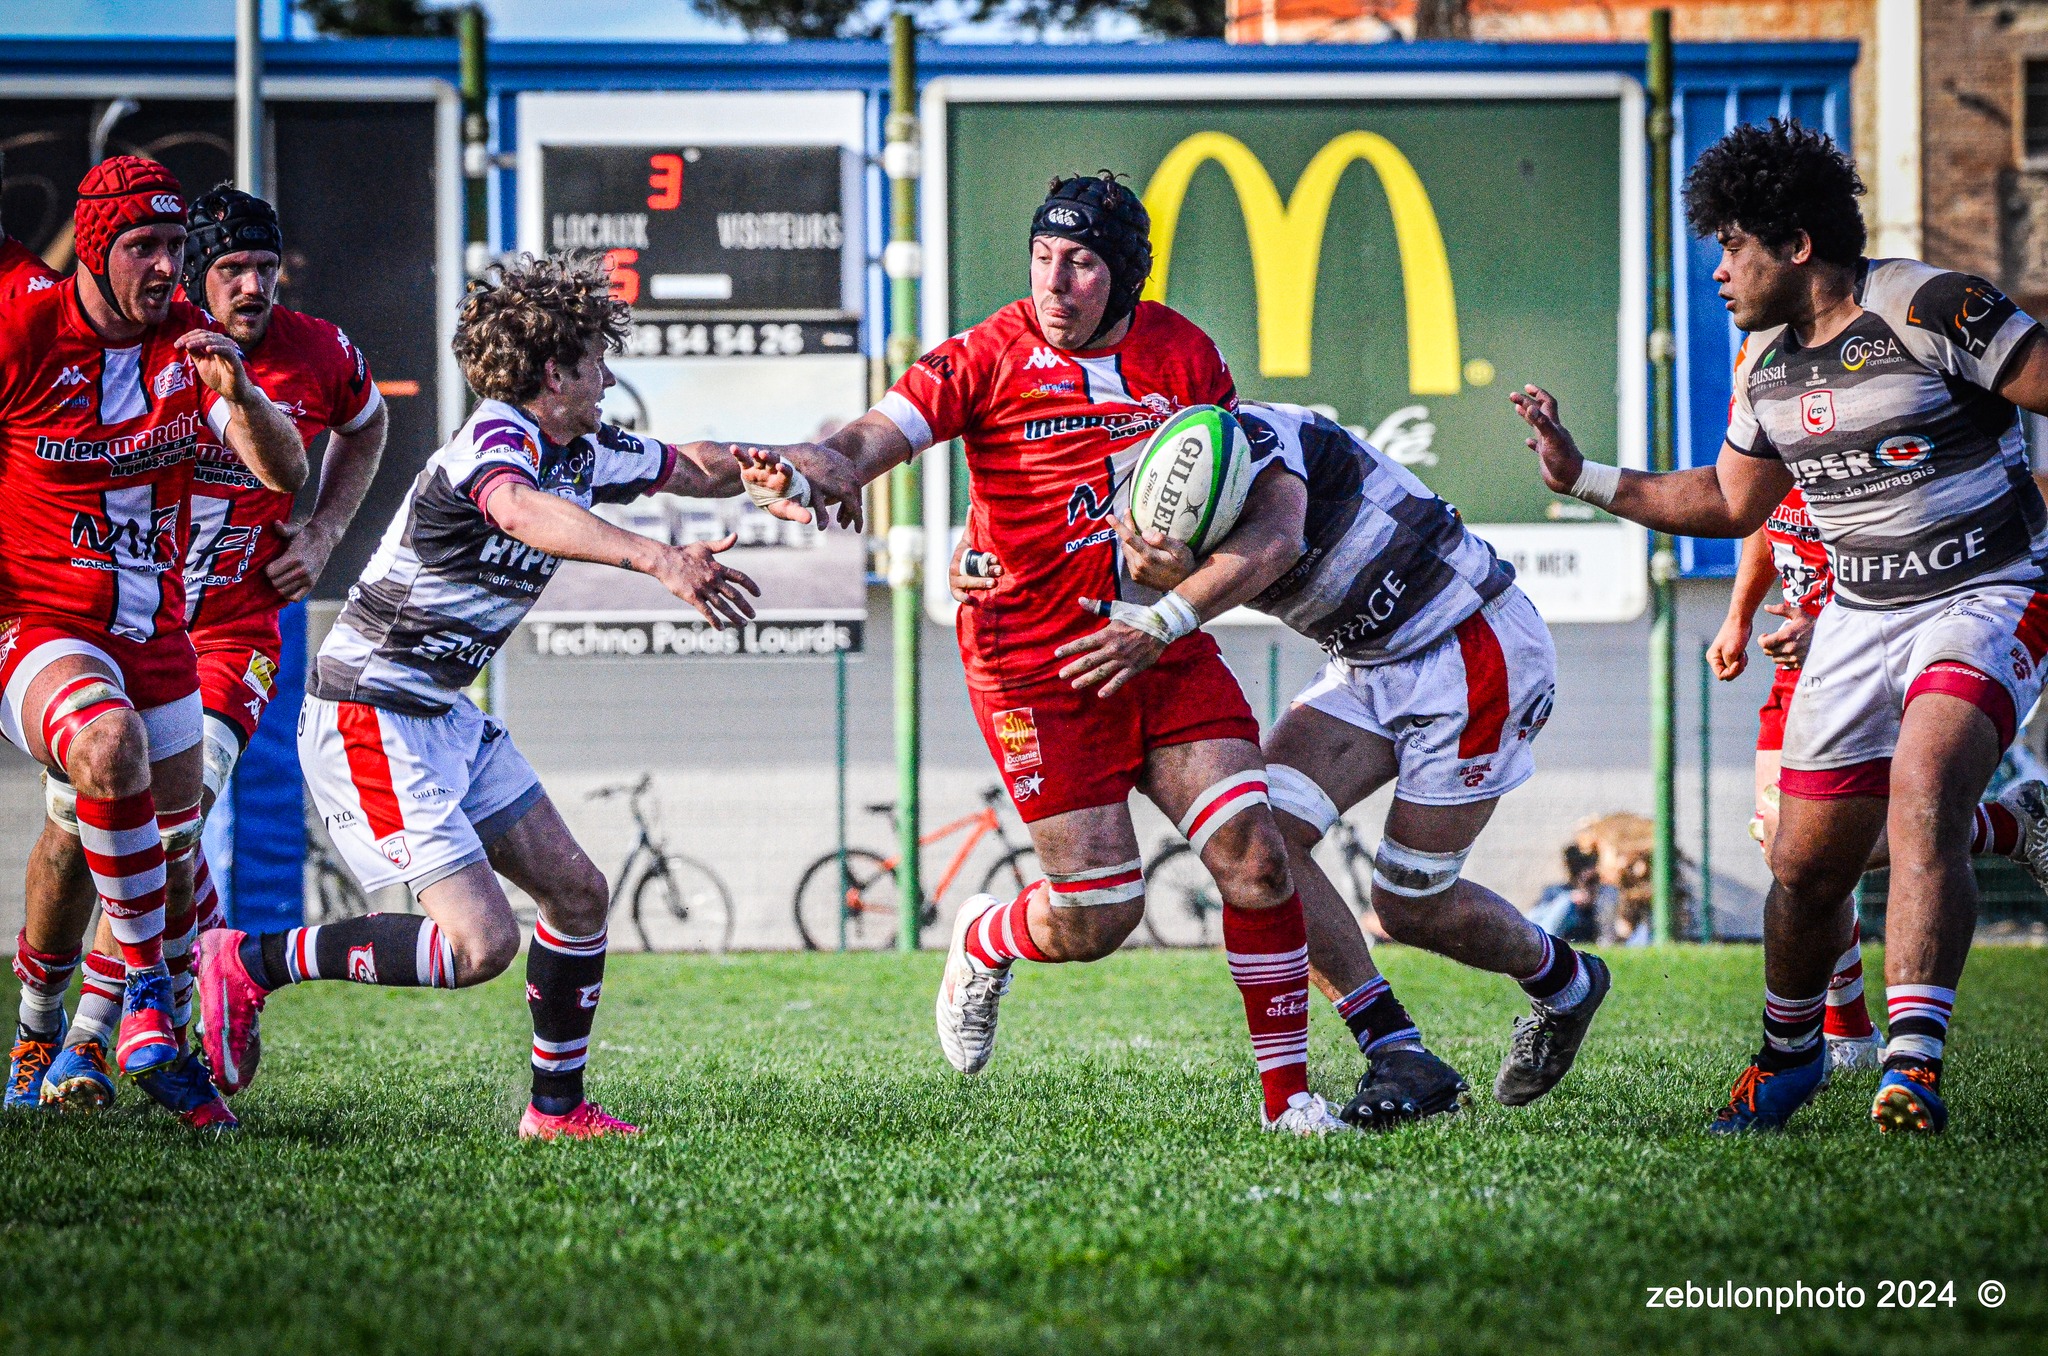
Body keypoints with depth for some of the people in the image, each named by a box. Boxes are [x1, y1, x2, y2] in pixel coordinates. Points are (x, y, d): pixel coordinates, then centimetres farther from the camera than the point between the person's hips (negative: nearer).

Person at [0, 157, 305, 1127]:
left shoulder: (189, 339, 0)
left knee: (171, 879, 10)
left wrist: (240, 395, -27)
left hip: (155, 635, 6)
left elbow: (286, 474, -7)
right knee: (111, 743, -38)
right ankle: (145, 1003, -29)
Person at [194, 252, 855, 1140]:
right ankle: (253, 963, -5)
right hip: (369, 721, -10)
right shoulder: (497, 436, -21)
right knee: (481, 941, -16)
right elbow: (518, 510, -46)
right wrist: (658, 559, -59)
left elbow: (696, 467, 26)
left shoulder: (582, 452, 8)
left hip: (446, 716, 10)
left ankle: (558, 1107, 20)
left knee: (577, 892, 9)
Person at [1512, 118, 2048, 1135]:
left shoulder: (1929, 310, -15)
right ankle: (1790, 1051, 31)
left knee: (1925, 800, -30)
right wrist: (1582, 477, 16)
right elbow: (1729, 503, 20)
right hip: (1859, 617, 7)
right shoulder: (1764, 361, 8)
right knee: (1806, 867, 5)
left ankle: (1913, 1062, -34)